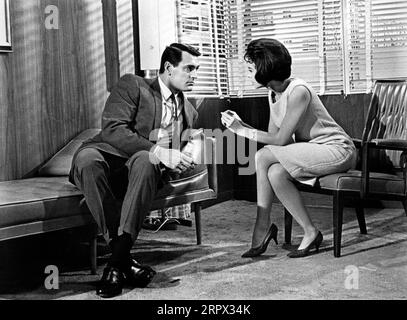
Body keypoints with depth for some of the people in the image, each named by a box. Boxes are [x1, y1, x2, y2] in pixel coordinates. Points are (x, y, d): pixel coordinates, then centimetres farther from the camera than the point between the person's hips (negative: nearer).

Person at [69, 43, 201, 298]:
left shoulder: (189, 112, 21)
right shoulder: (132, 85, 3)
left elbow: (178, 154, 26)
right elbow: (112, 129, -13)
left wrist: (185, 160, -1)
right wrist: (157, 151, -25)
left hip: (147, 165, 2)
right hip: (108, 158, -2)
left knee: (144, 161, -35)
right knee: (87, 158, -38)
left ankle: (117, 260, -39)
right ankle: (123, 256, -36)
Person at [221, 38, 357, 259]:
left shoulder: (298, 91, -22)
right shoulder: (273, 93, 5)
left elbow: (281, 139, -22)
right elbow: (273, 135, 3)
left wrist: (243, 131, -17)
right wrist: (240, 124, -7)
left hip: (337, 151, -8)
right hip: (310, 150, 8)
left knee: (264, 156, -23)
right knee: (275, 173, -21)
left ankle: (263, 226, -10)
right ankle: (310, 233, -10)